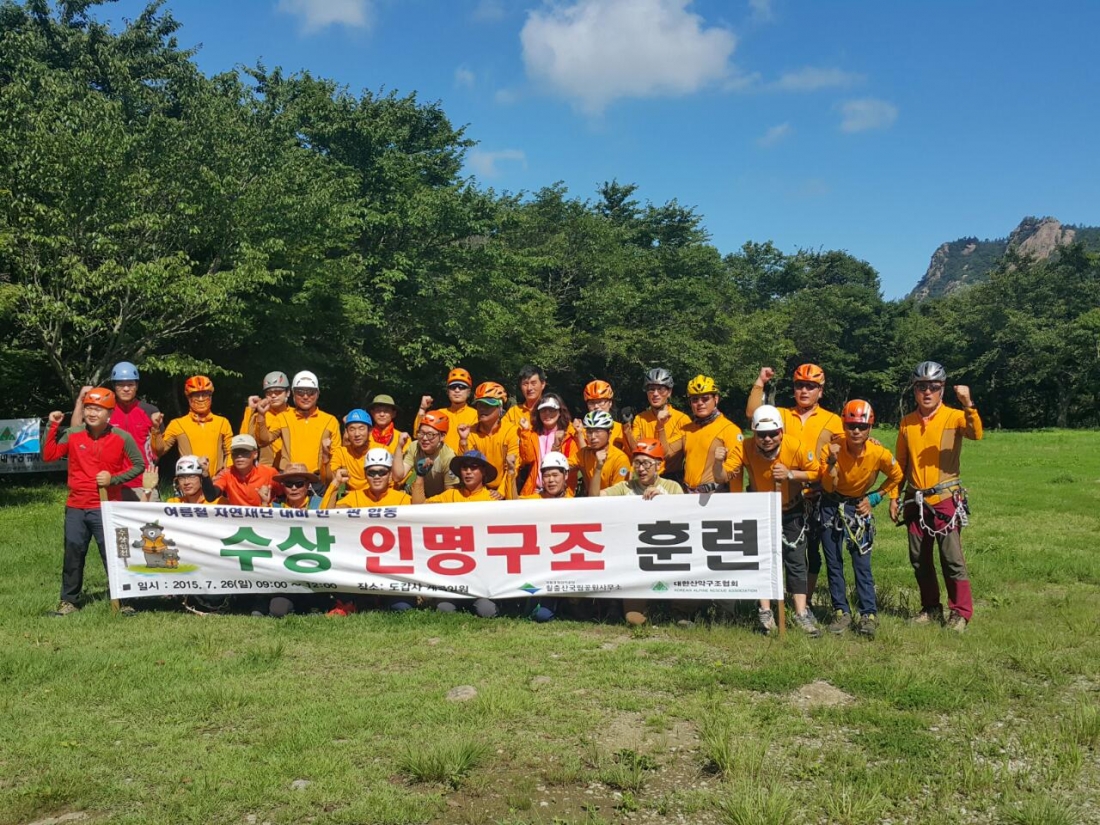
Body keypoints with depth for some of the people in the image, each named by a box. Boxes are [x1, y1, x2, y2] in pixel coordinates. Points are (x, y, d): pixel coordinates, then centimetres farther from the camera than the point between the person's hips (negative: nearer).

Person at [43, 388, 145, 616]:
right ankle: (69, 601, 24)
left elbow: (139, 465, 0)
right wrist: (52, 427, -4)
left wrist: (113, 479, -12)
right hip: (75, 507, 3)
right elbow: (49, 455, 3)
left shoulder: (122, 438, -5)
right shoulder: (73, 434, 3)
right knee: (73, 555, 11)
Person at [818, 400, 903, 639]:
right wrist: (832, 461, -34)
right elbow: (828, 487, -19)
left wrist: (874, 498, -3)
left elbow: (896, 476, 2)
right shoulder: (832, 448, -19)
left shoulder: (879, 453, -18)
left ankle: (869, 615, 2)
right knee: (833, 563, 4)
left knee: (862, 563, -5)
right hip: (831, 506, 1)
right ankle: (841, 612, 14)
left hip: (858, 507, -1)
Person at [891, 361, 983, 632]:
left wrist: (968, 405, -39)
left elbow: (975, 434, -26)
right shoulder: (906, 423, 8)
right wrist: (894, 497, 12)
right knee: (919, 558, 11)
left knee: (952, 558, -4)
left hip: (946, 499, -5)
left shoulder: (954, 417, -4)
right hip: (916, 501, 5)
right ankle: (931, 608, 25)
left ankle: (961, 612, 8)